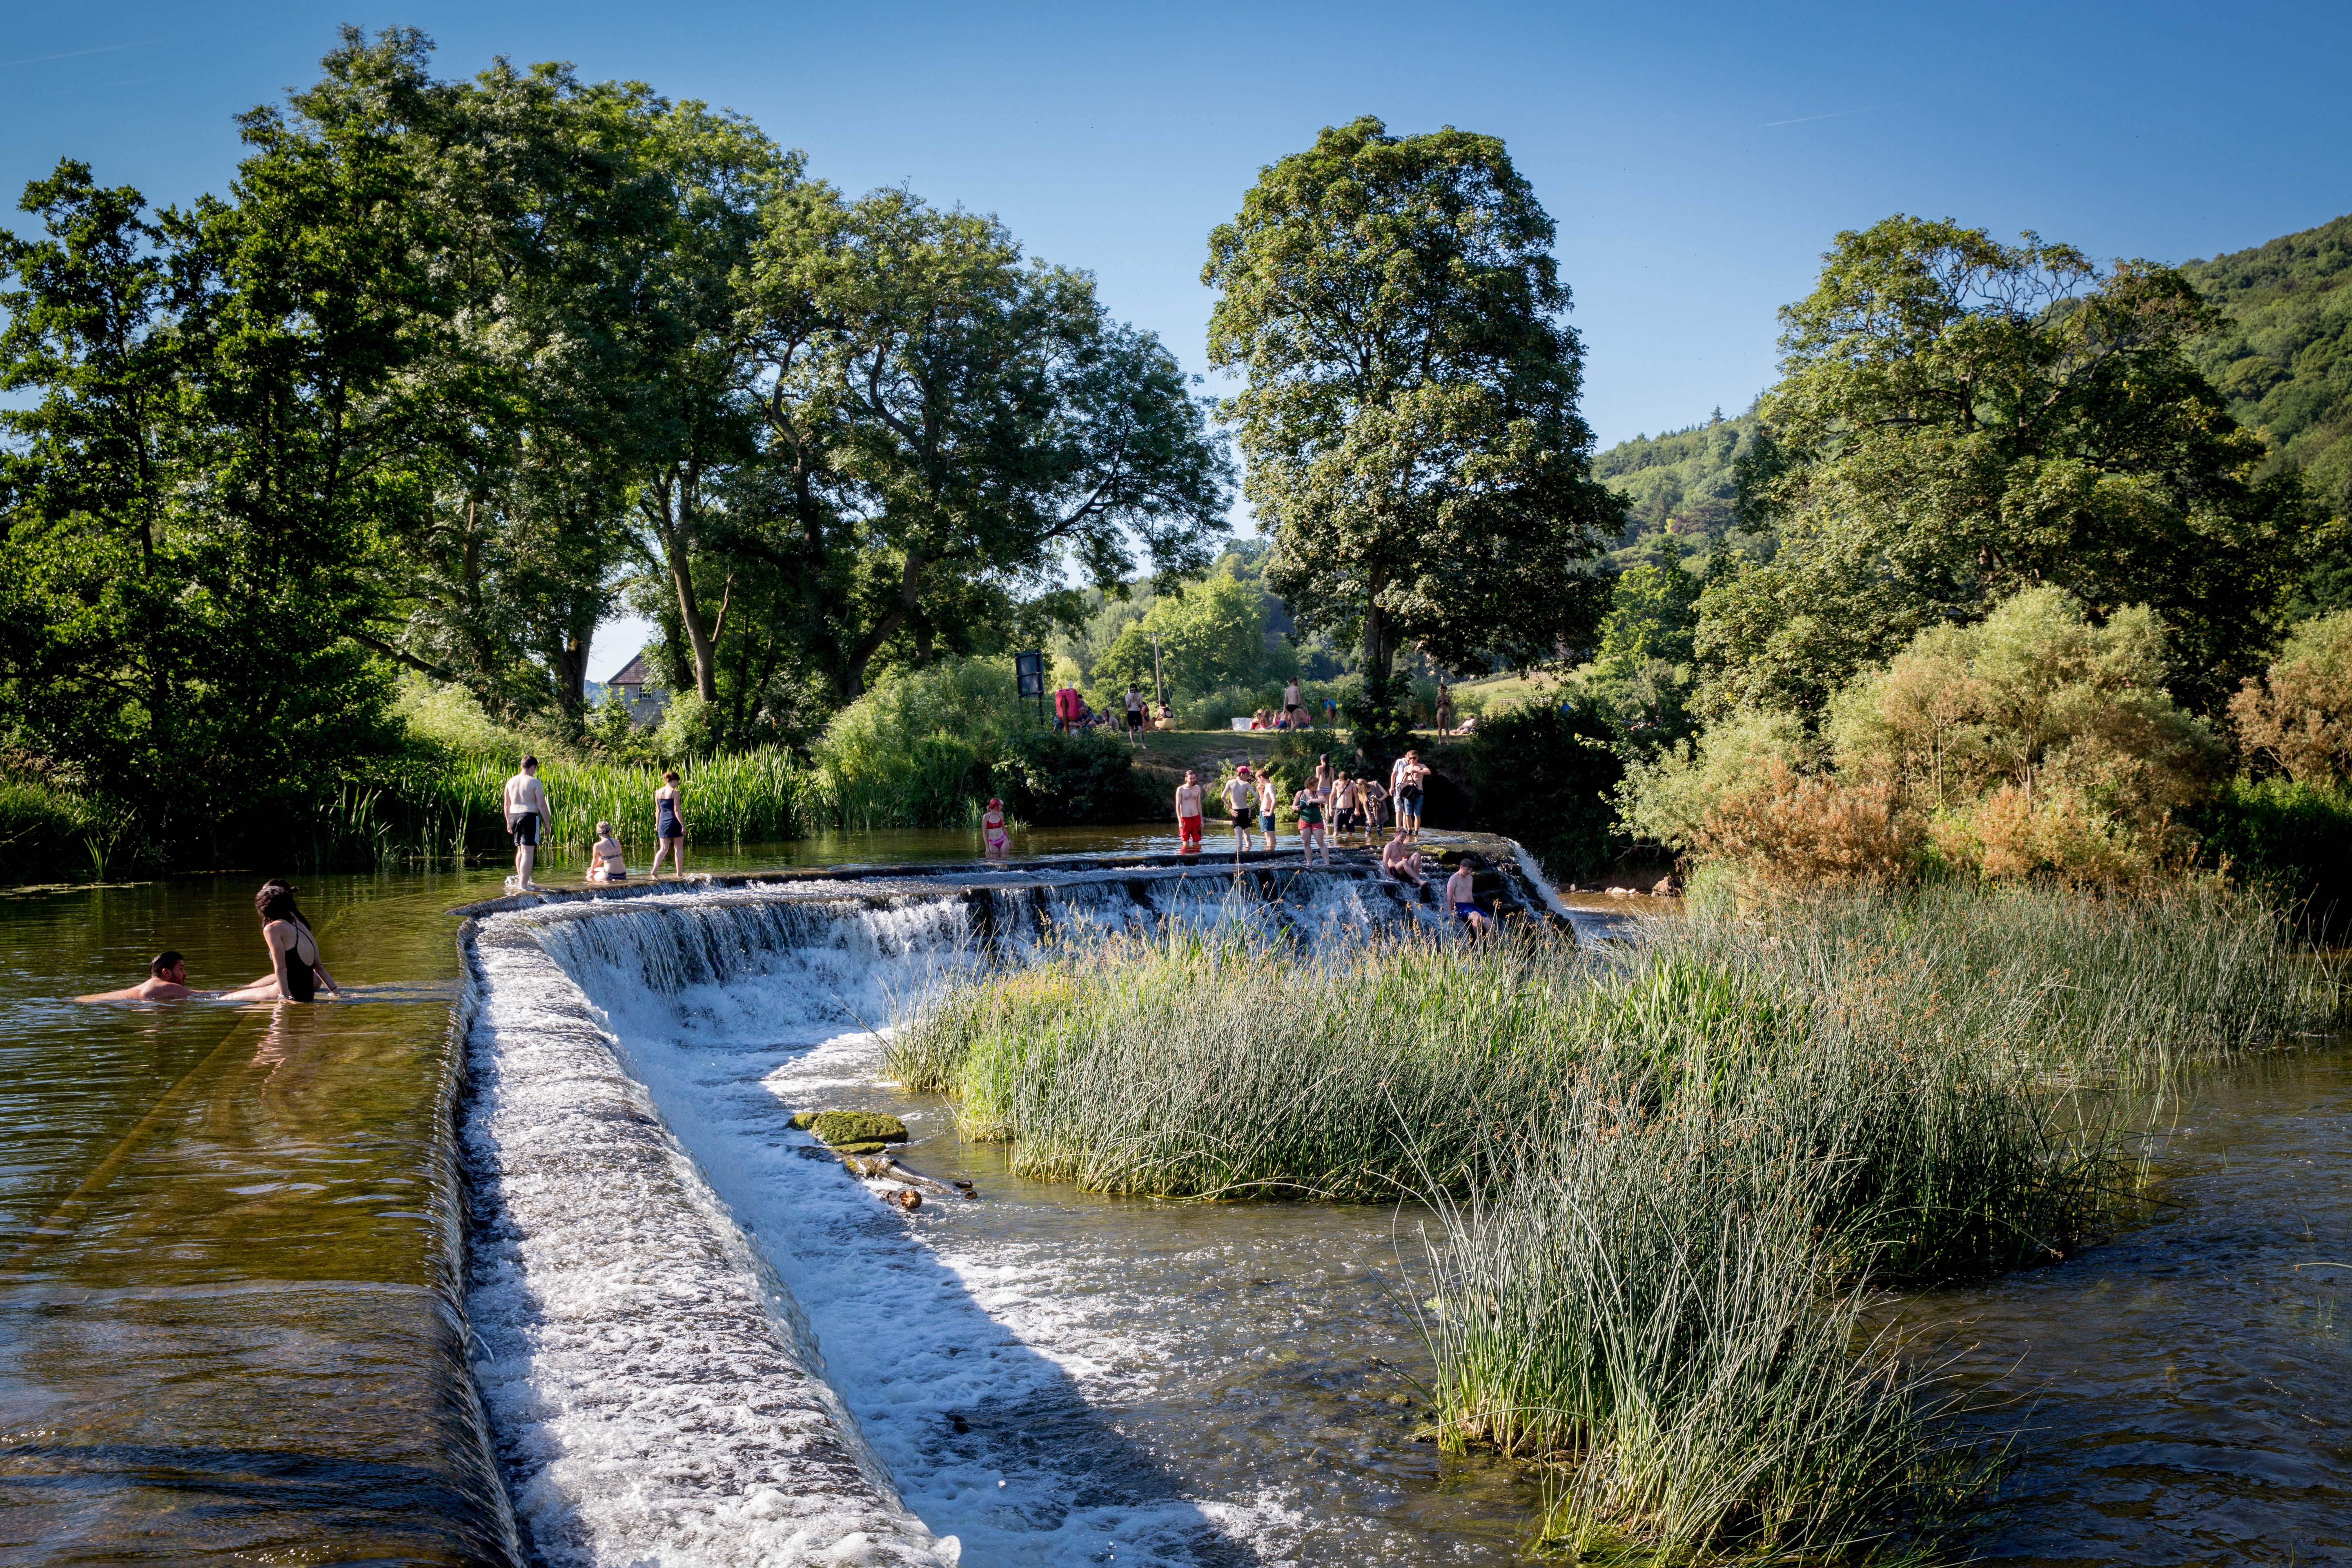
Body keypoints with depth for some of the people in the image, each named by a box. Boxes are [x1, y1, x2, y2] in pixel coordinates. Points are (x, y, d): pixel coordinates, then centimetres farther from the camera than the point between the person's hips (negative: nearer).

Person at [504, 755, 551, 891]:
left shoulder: (511, 782, 10)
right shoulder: (535, 782, -8)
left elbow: (507, 805, 14)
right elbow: (542, 805, -11)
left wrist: (509, 823, 22)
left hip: (514, 817, 7)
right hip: (530, 817, -7)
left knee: (520, 850, 21)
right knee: (528, 852, -6)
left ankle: (521, 880, 29)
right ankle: (523, 885, -11)